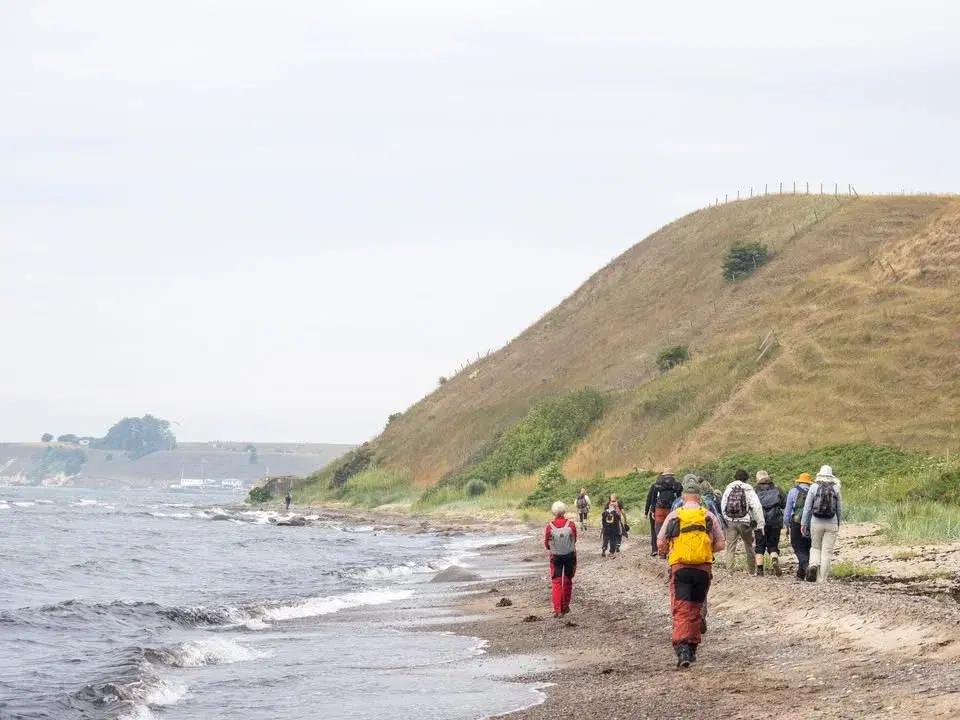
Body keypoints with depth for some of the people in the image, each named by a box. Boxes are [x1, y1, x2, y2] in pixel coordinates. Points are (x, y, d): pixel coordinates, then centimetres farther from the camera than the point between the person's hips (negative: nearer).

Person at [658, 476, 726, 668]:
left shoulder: (673, 516, 2)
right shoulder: (709, 517, 5)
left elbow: (660, 544, 3)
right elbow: (720, 544, 7)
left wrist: (667, 552, 23)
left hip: (680, 567, -2)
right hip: (703, 568, 2)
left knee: (681, 609, -7)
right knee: (696, 608, 17)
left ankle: (682, 649, -25)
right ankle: (692, 648, 22)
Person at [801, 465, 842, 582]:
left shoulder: (814, 487, -2)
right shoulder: (835, 488, 1)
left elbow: (807, 506, -1)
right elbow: (840, 508, 6)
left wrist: (803, 523, 5)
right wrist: (838, 524, 19)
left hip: (816, 523, 0)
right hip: (831, 524, 0)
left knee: (815, 547, 17)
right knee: (827, 551, 3)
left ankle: (813, 565, -10)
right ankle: (822, 578, 0)